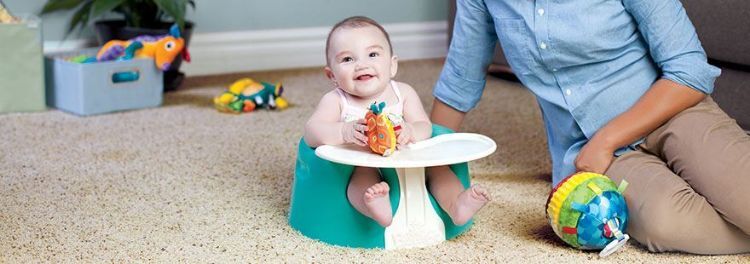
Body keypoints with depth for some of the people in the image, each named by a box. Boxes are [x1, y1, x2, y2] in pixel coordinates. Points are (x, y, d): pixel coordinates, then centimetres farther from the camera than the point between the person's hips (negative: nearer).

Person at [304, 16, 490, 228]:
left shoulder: (403, 93, 3)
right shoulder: (336, 100, -6)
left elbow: (424, 127, -4)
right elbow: (312, 132, -19)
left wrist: (410, 131, -30)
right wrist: (345, 131, -39)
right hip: (359, 167, -4)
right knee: (363, 173, -35)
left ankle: (455, 205, -28)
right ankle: (377, 209, -62)